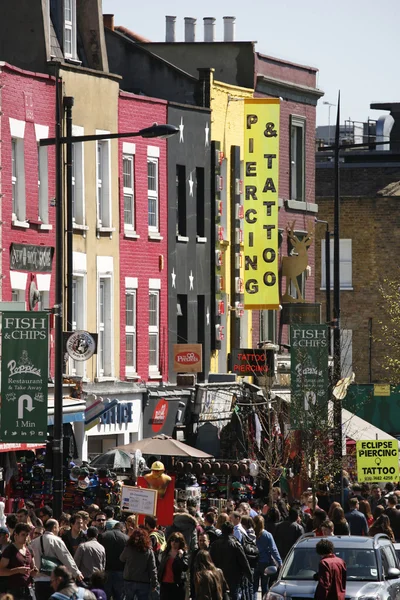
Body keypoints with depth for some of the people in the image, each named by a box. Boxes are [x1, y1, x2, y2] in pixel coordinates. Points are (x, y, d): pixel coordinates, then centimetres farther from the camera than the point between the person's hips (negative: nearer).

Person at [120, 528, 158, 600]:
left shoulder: (128, 549, -8)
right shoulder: (149, 551, -7)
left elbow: (122, 559, 12)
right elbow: (152, 569, -8)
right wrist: (154, 584, -2)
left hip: (129, 581, 1)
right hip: (144, 583, -1)